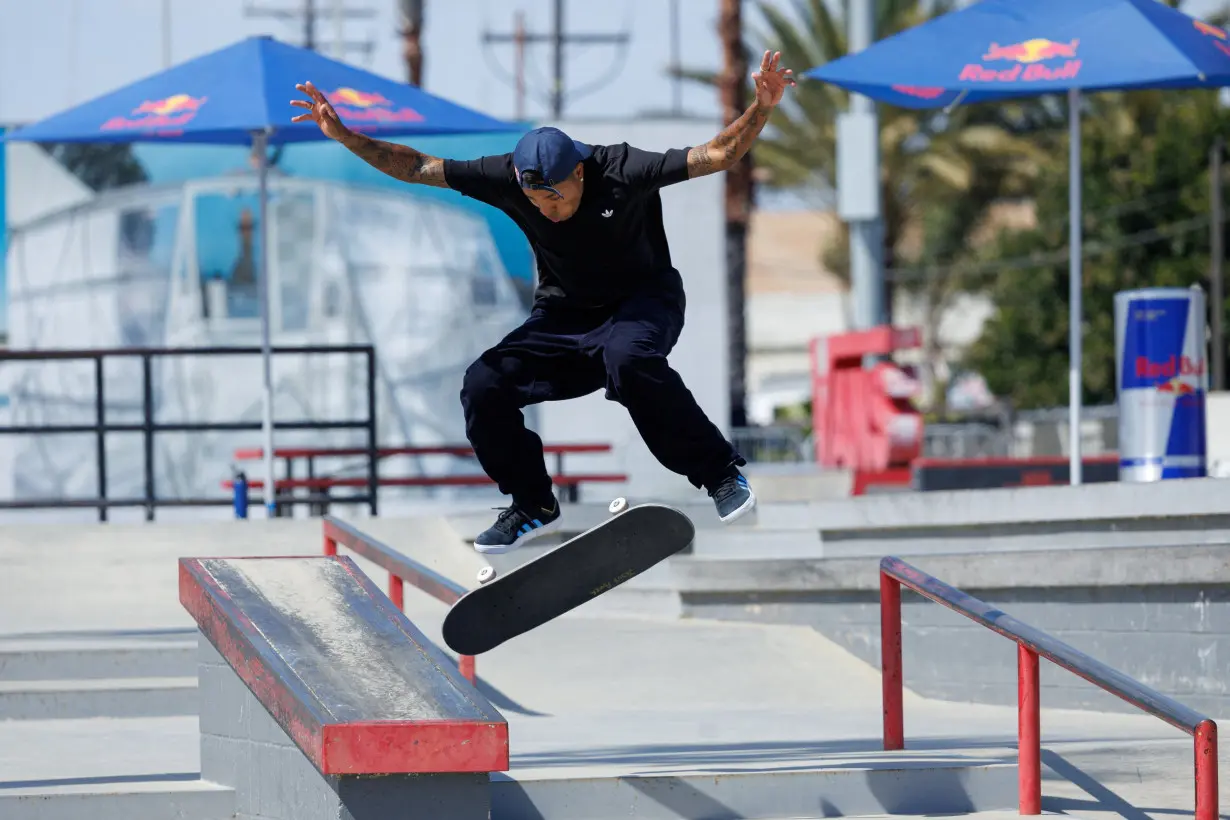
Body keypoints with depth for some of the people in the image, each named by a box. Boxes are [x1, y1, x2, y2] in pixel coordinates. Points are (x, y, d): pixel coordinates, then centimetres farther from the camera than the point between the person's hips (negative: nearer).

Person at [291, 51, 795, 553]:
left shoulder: (622, 172, -26)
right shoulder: (509, 178, -16)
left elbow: (718, 155, -30)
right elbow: (417, 168, -10)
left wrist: (761, 109, -46)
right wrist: (344, 136, -20)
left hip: (642, 301, -4)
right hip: (563, 315, 4)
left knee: (628, 359, -39)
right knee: (483, 386, -15)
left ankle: (720, 472, -22)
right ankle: (533, 506, 8)